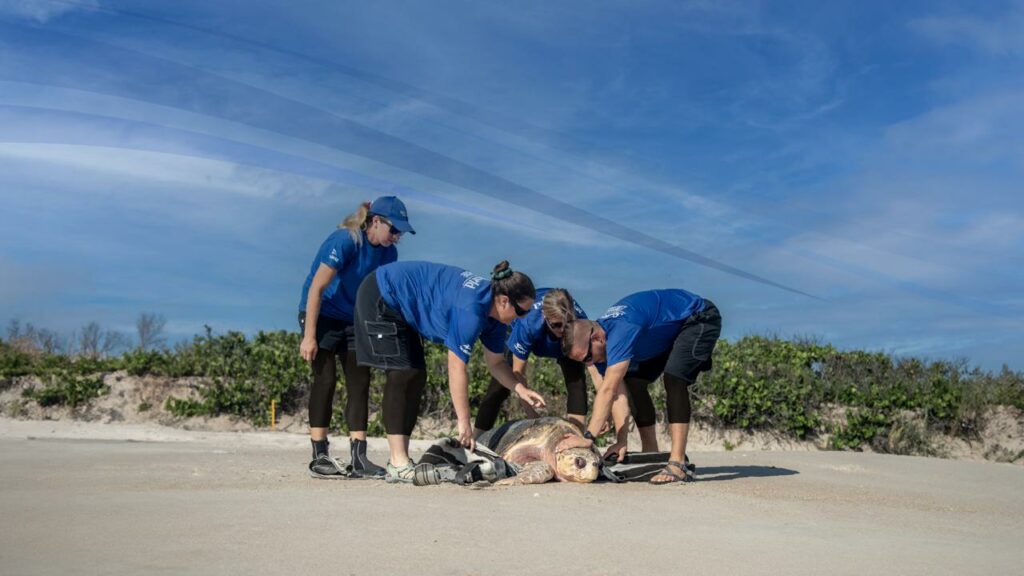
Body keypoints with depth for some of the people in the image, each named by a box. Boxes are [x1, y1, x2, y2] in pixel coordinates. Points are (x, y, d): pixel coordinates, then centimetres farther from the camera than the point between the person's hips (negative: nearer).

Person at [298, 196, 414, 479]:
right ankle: (319, 457, -3)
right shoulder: (344, 241, -23)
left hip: (353, 320, 6)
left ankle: (358, 458, -1)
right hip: (321, 315, -6)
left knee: (360, 383, -2)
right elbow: (316, 288, -23)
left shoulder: (388, 252, -3)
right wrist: (309, 337, -25)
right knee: (326, 379, -11)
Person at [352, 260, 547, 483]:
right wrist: (464, 423, -25)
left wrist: (520, 389, -13)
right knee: (402, 374, -17)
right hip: (380, 296, -10)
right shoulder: (470, 309, -32)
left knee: (416, 378, 4)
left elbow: (495, 362, 4)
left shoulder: (493, 312, -4)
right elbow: (457, 368, -30)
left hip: (401, 308, 10)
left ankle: (402, 459, 6)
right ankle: (398, 464, -18)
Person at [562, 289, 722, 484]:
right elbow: (618, 394, -12)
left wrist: (587, 438, -40)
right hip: (673, 329, 9)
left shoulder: (620, 332, -37)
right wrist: (621, 441, -22)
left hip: (700, 319, -9)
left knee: (673, 379, -27)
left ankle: (678, 463, -28)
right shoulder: (600, 346, -10)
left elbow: (608, 390, -40)